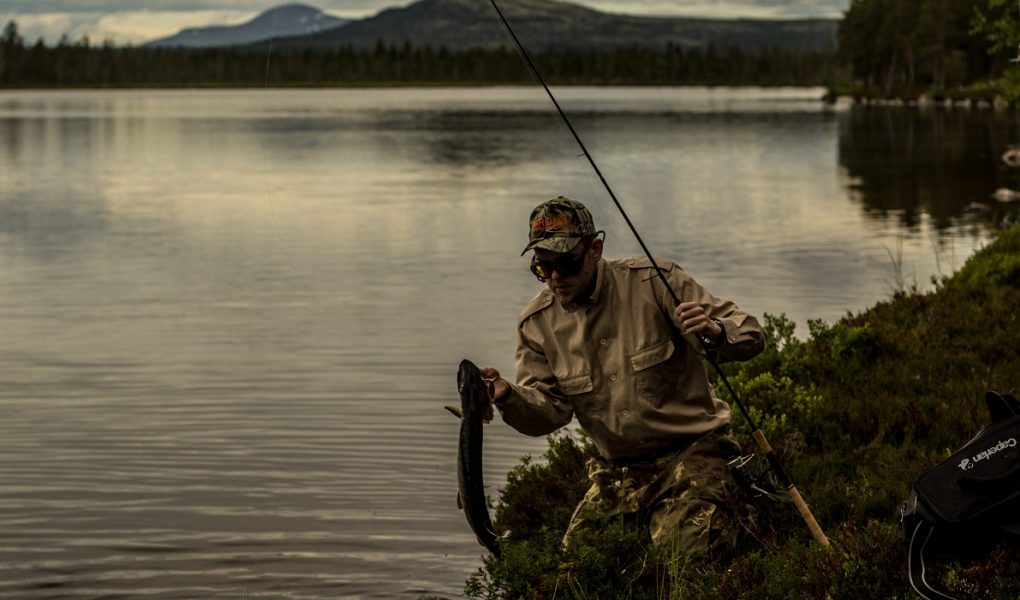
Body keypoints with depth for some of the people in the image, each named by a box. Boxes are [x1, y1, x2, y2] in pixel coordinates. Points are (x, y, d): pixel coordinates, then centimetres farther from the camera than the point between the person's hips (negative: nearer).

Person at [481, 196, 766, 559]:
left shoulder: (654, 282, -12)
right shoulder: (537, 323, 0)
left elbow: (751, 337, -13)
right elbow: (550, 409, -2)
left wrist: (715, 332, -38)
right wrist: (508, 396, -23)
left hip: (688, 452, -5)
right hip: (618, 473, 5)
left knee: (682, 555, -23)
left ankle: (725, 513, 11)